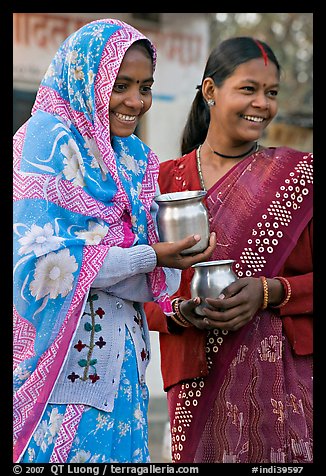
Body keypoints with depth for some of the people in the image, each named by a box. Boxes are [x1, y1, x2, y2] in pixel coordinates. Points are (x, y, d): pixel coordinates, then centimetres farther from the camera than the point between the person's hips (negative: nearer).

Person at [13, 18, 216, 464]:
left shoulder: (135, 156, 13)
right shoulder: (50, 137, -8)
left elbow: (161, 279, 9)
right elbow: (41, 259, -19)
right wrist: (150, 257, -20)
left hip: (119, 354, 7)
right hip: (61, 355, -7)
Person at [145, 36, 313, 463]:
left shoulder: (298, 174, 3)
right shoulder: (166, 180, 6)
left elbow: (308, 277, 2)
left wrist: (269, 292, -15)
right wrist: (180, 311, -13)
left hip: (288, 374, 0)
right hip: (200, 378, 1)